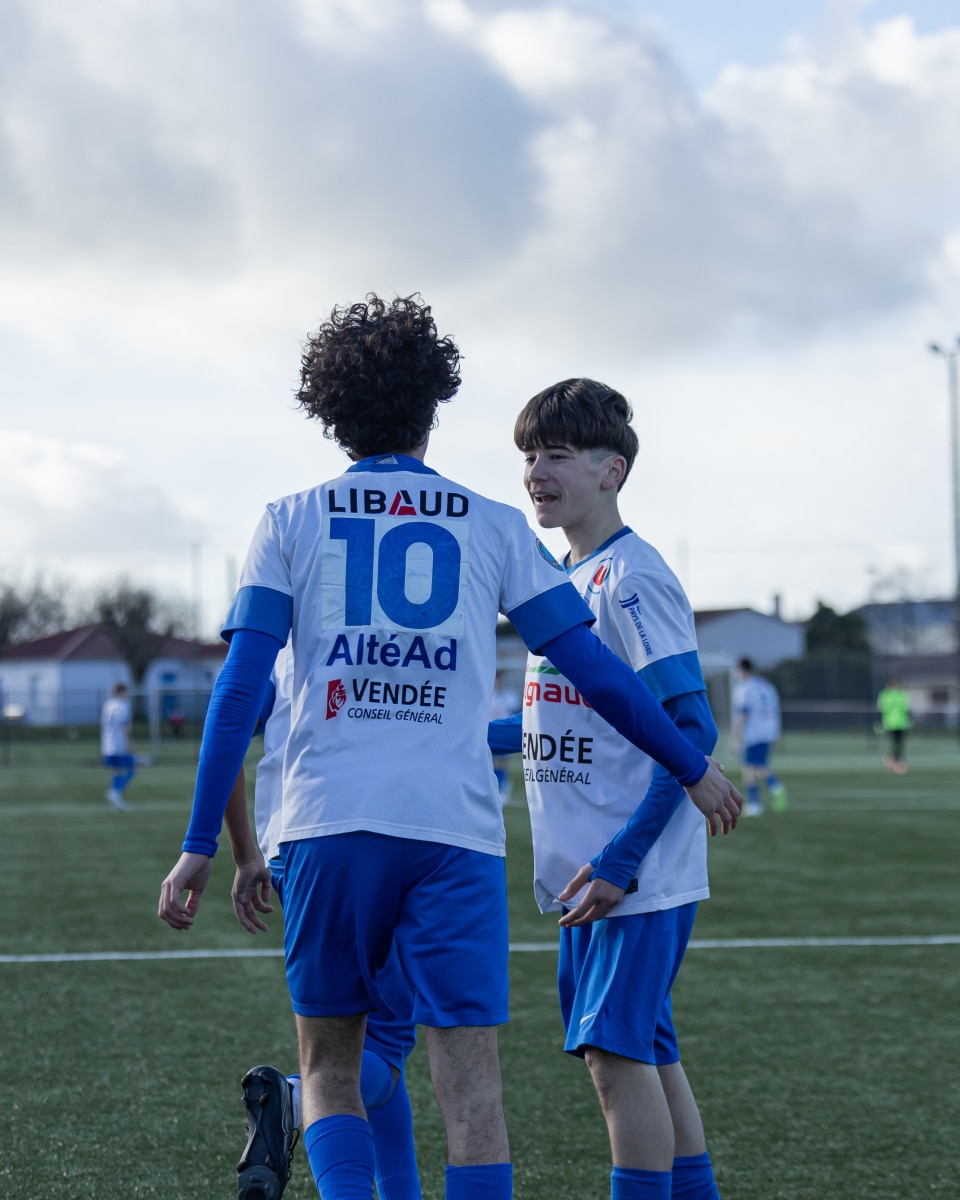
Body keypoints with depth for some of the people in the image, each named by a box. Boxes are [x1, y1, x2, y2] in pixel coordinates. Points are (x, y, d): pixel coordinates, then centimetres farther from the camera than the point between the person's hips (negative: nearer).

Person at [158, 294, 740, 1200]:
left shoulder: (290, 523, 9)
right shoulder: (494, 528, 10)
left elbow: (239, 690, 1)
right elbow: (595, 671, 9)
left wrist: (201, 844, 2)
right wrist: (692, 768, 21)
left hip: (329, 825, 1)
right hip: (456, 827, 0)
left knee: (329, 1066, 14)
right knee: (470, 1084, 0)